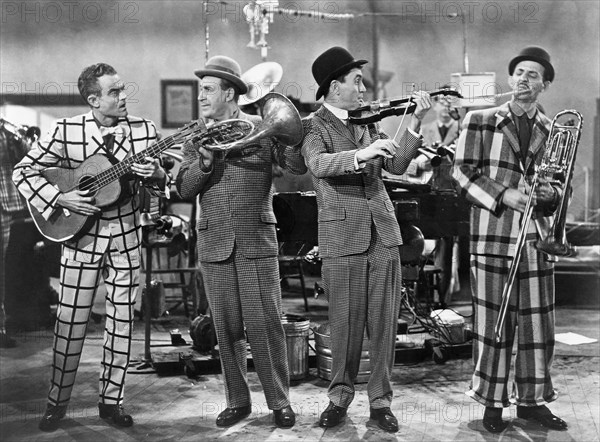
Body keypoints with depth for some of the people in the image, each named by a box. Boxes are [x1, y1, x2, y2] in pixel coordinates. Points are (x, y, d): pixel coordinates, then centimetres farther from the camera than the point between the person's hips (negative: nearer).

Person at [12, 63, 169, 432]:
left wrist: (156, 174, -18)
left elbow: (168, 179, 4)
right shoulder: (67, 131, -7)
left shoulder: (144, 129, -2)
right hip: (81, 237, -2)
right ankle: (58, 401, 19)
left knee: (122, 321, 7)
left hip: (126, 238, 2)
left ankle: (111, 399, 21)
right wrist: (59, 199, -16)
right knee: (71, 322, 3)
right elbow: (24, 171, -3)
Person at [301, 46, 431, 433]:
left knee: (384, 322, 5)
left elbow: (397, 165, 5)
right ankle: (340, 397, 21)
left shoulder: (368, 122, 15)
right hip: (342, 238, -4)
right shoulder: (314, 126, -2)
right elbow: (318, 164, -23)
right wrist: (361, 154, -37)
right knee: (346, 323, 3)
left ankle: (381, 400, 17)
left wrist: (415, 123, -6)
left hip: (383, 234, 5)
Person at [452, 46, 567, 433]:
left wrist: (551, 192, -7)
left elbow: (561, 184, 16)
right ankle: (493, 402, 14)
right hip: (493, 237, -3)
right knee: (493, 321, 2)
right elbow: (463, 173, -3)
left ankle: (532, 399, 21)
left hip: (536, 239, 3)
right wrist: (504, 195, -15)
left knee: (538, 322, 7)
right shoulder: (479, 121, 2)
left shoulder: (552, 130, 11)